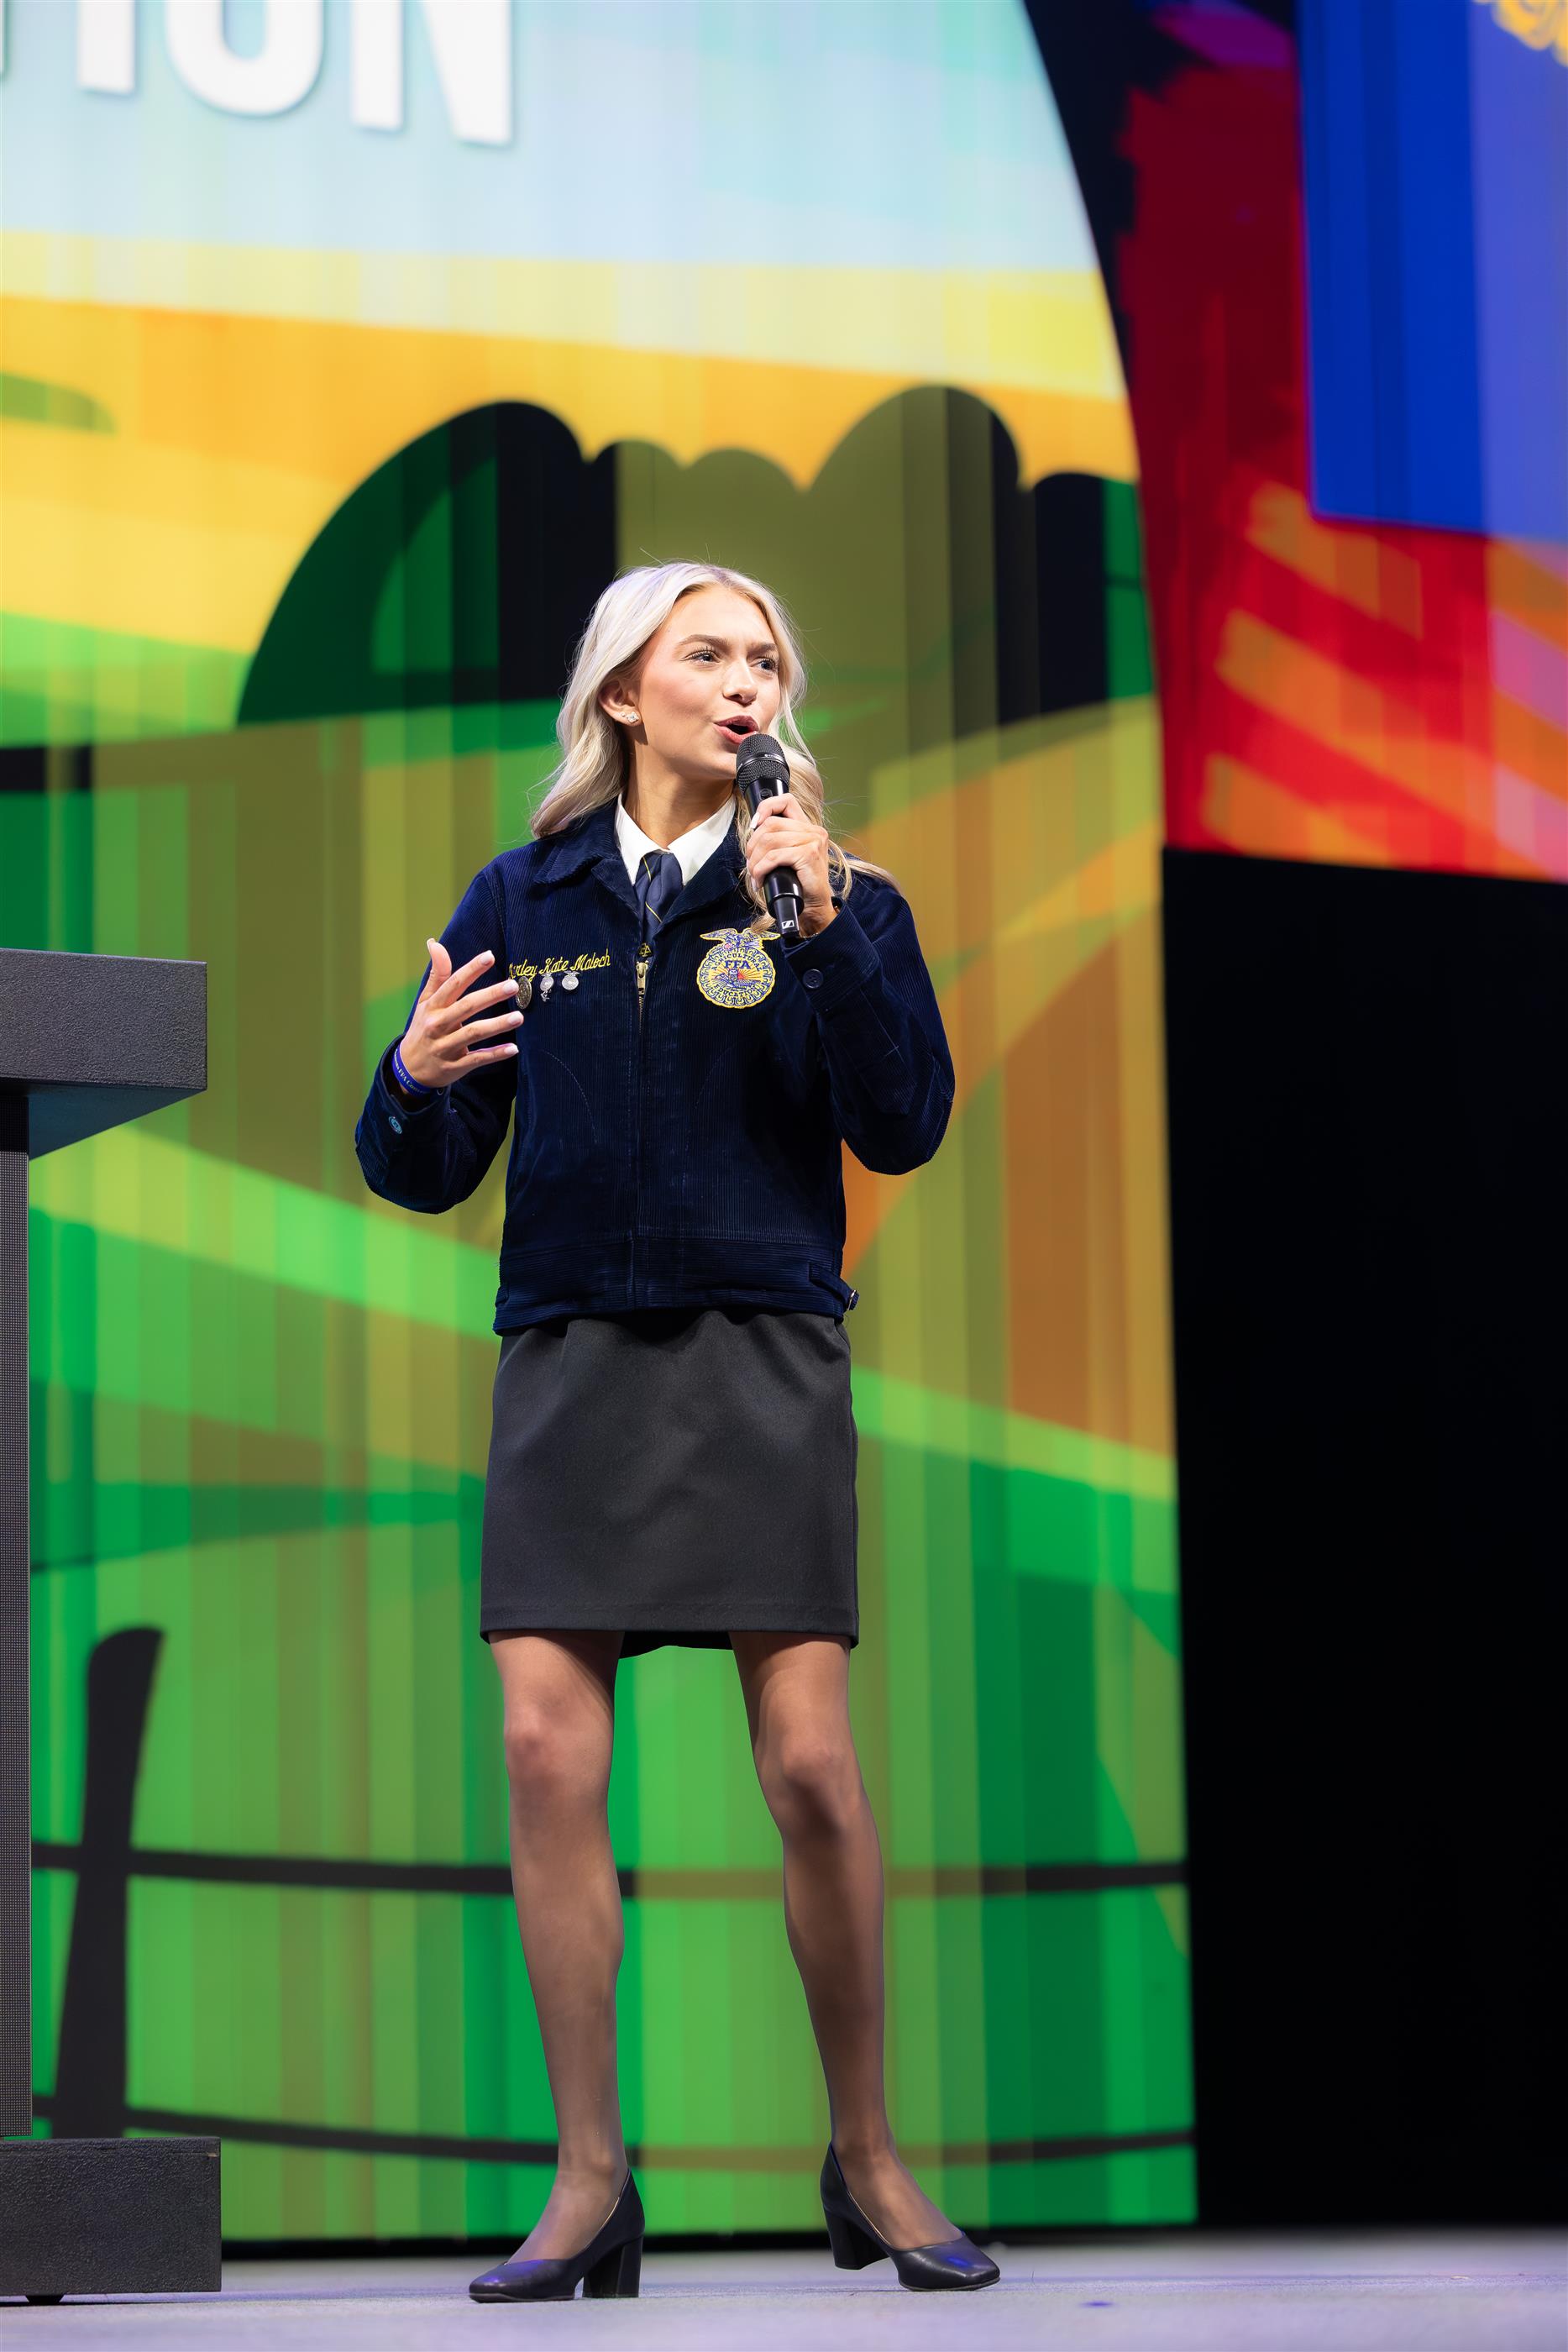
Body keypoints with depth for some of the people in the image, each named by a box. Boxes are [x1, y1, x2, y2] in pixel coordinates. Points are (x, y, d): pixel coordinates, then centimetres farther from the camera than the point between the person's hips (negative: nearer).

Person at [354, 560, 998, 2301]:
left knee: (810, 1767, -6)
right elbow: (427, 1173, 8)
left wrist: (828, 932, -16)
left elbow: (905, 1127, -6)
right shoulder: (525, 900, 9)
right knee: (548, 1758, -6)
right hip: (568, 1358, 1)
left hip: (760, 1356, -1)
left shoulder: (831, 895, 6)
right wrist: (417, 1082, -14)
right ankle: (589, 2186, 2)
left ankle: (866, 2158, 11)